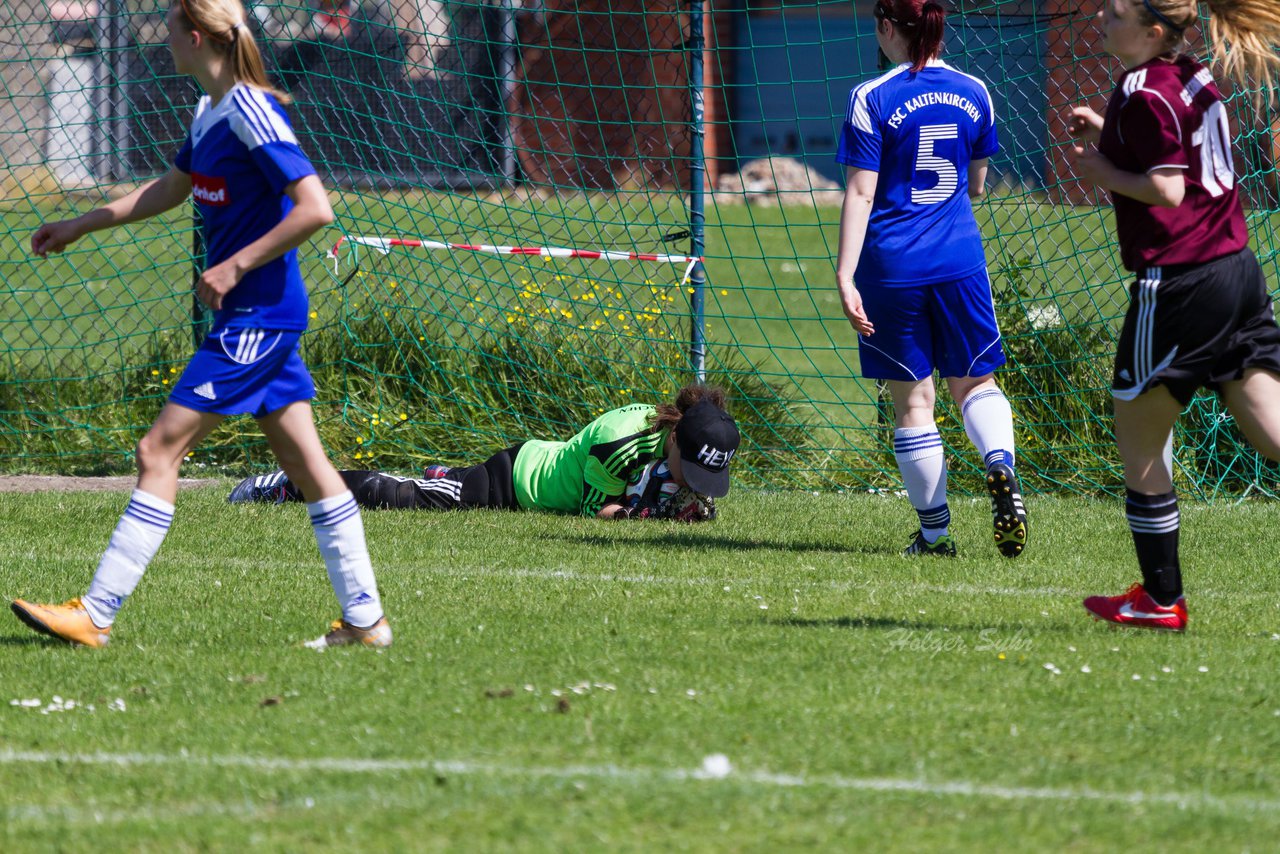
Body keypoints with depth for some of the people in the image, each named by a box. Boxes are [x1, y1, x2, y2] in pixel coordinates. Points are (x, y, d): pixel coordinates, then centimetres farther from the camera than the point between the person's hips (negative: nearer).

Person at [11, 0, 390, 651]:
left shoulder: (250, 114, -17)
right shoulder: (210, 112, 12)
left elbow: (315, 209, -22)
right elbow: (170, 189, 29)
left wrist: (235, 268, -20)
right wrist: (81, 226, 31)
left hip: (258, 316, -10)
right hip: (251, 318, 10)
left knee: (159, 451, -8)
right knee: (306, 464, 10)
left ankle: (94, 615, -6)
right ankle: (364, 618, 12)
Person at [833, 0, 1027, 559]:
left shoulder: (872, 99, -8)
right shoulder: (974, 93, 5)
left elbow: (860, 193, -12)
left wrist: (845, 277, -12)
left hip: (892, 262, -3)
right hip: (960, 257, 3)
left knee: (912, 401, 5)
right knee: (974, 382, 15)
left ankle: (934, 532, 8)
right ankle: (1000, 466, -16)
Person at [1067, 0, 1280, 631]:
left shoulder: (1145, 93, -14)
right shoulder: (1193, 77, 13)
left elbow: (1166, 189, -20)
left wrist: (1104, 175, -5)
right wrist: (1107, 137, 17)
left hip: (1177, 283, -9)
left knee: (1139, 442, 6)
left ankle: (1161, 599, 12)